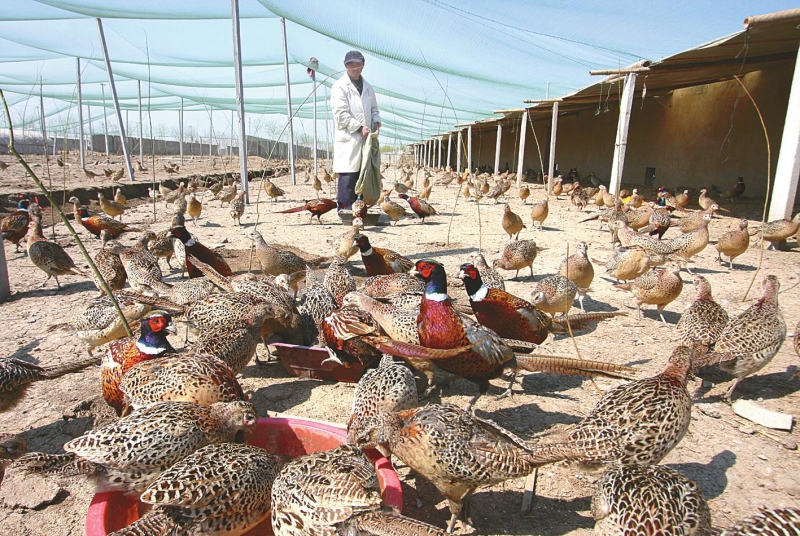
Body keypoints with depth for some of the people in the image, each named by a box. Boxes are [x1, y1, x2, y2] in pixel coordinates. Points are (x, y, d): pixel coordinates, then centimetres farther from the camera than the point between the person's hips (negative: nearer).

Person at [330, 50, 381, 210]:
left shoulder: (368, 87, 20)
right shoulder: (339, 86, -2)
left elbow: (374, 109, 28)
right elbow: (340, 114, -11)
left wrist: (376, 120, 5)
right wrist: (359, 128, -16)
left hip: (365, 139, 7)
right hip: (348, 139, -6)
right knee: (348, 174, -10)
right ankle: (345, 208, -5)